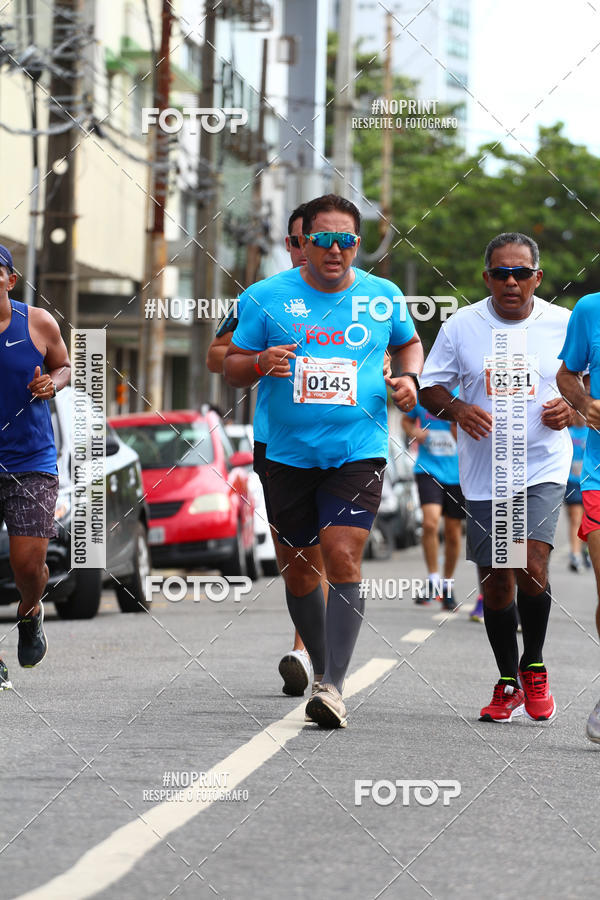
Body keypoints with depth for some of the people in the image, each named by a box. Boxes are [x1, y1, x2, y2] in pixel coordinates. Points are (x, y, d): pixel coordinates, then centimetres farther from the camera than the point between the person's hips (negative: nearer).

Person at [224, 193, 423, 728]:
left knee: (342, 559, -16)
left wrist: (409, 378, 3)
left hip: (358, 452, -1)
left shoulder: (383, 297, 4)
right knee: (299, 567, 8)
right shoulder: (267, 297, 1)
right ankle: (322, 667, 28)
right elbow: (232, 367, 6)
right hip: (289, 456, 2)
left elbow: (409, 343, 24)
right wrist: (259, 364, -15)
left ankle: (333, 686, -19)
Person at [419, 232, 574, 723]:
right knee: (496, 579, 6)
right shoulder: (461, 326, 1)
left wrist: (572, 408, -10)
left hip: (543, 468, -2)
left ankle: (533, 665, 6)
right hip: (485, 473, 2)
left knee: (531, 567, -18)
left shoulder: (564, 324, 1)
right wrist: (456, 408, -14)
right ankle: (508, 683, 22)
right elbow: (429, 387, 7)